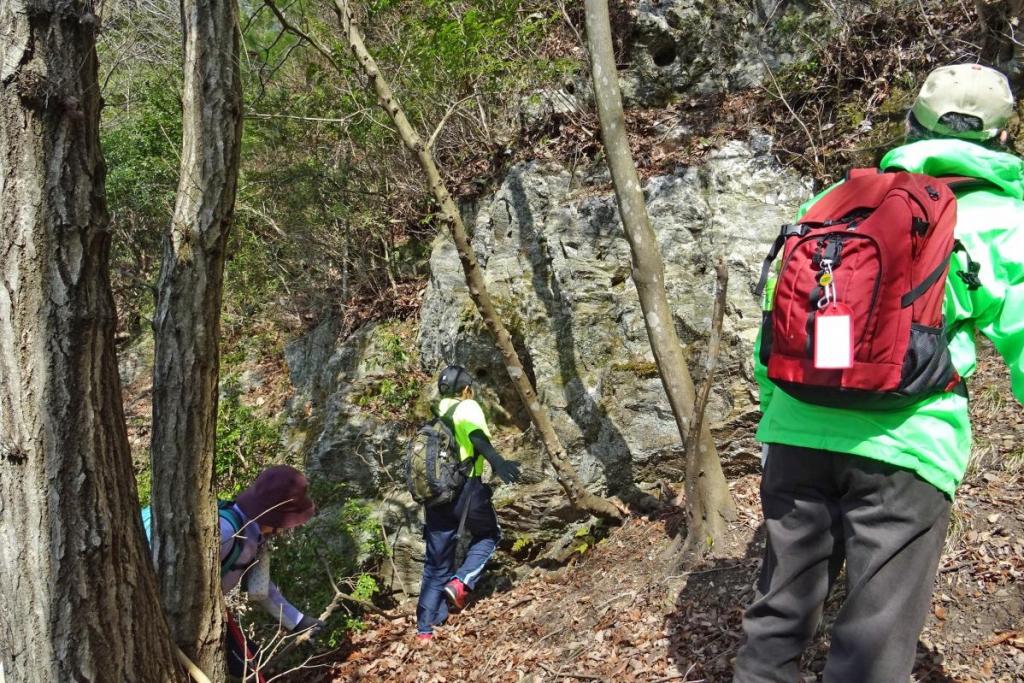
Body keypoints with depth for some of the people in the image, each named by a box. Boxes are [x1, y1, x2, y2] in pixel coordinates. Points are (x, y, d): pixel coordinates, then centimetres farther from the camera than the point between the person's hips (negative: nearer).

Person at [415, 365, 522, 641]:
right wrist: (496, 460, -38)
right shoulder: (468, 407, 1)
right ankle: (461, 582, 0)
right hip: (465, 488, -6)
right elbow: (475, 433, -22)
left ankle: (425, 629, 9)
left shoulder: (439, 415, 21)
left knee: (436, 563, 13)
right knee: (488, 535, 22)